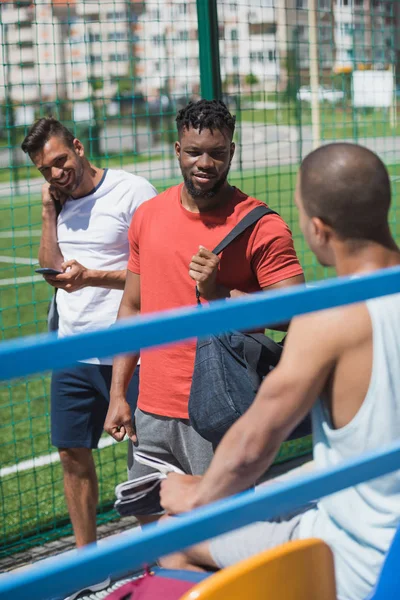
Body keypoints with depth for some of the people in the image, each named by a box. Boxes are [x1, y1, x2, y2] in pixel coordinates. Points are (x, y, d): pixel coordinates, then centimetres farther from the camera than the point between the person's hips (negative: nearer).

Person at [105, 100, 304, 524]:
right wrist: (117, 394, 10)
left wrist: (221, 294, -22)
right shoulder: (147, 216, 8)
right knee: (152, 526, 15)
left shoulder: (260, 226, -9)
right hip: (151, 413, 5)